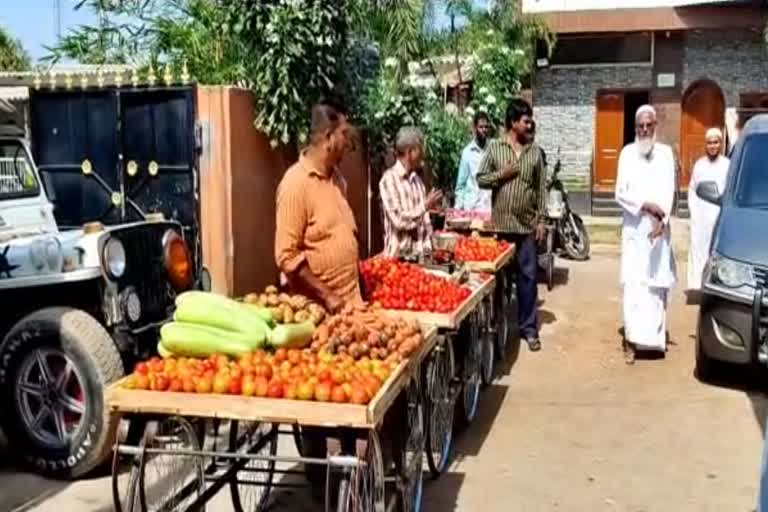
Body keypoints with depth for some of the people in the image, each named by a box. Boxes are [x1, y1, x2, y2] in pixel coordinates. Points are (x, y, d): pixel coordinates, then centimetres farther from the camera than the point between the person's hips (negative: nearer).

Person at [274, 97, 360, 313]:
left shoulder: (335, 177, 10)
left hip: (351, 300, 7)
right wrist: (326, 296, -18)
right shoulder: (296, 182, -15)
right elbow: (287, 256, -18)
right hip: (320, 307, -7)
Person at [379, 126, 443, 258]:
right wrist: (425, 206, -13)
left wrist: (428, 249, 2)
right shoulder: (389, 178, -10)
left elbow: (424, 221, 11)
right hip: (399, 255, -6)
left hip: (420, 253, 6)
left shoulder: (417, 179, 11)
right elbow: (398, 220, -18)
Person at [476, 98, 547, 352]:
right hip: (500, 223, -1)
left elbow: (541, 188, 6)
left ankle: (529, 328, 13)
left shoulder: (535, 151, 6)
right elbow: (481, 179, 1)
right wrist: (502, 174, -14)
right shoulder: (494, 147, 0)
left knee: (528, 276, 4)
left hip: (527, 224, 1)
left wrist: (541, 220, 1)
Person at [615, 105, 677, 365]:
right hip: (634, 227, -1)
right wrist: (646, 205, -15)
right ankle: (631, 339, -7)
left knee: (657, 282, 4)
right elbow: (621, 193, -3)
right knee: (634, 283, -6)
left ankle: (655, 336, 14)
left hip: (659, 227, 2)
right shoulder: (627, 153, 2)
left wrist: (661, 219, -13)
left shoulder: (666, 153, 5)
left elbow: (669, 192, 0)